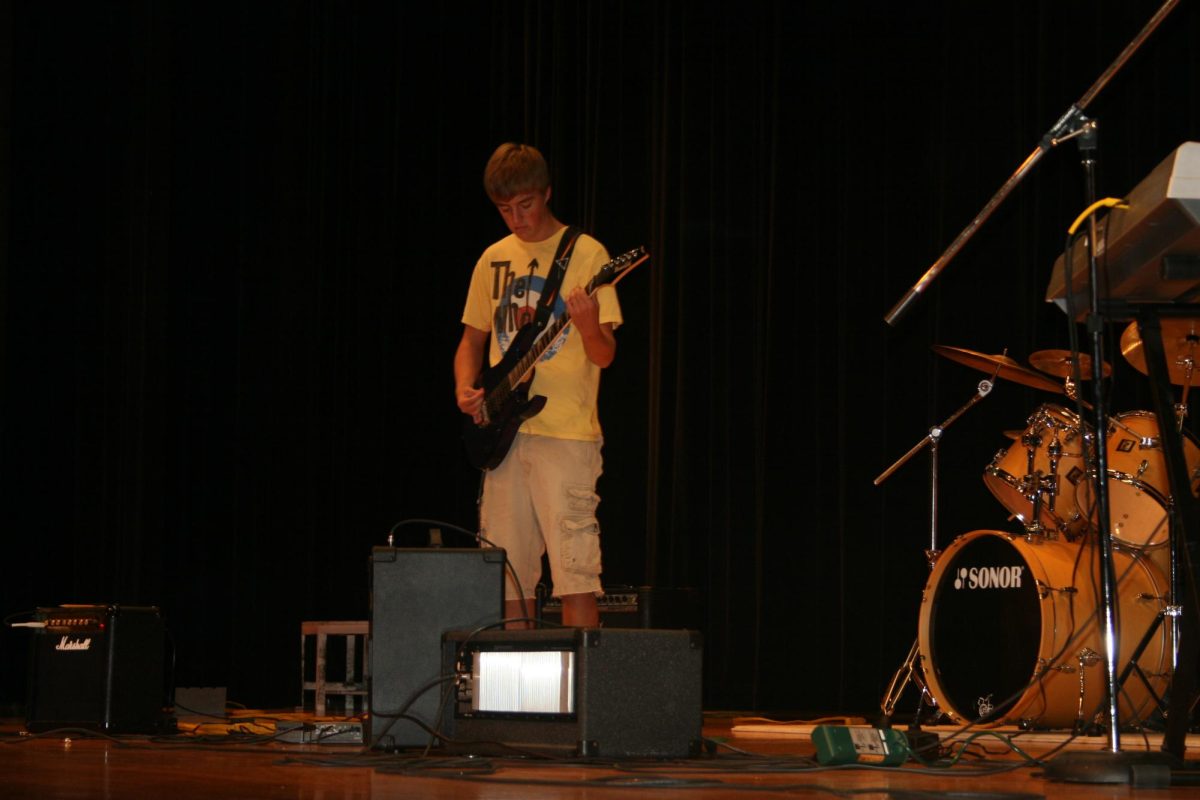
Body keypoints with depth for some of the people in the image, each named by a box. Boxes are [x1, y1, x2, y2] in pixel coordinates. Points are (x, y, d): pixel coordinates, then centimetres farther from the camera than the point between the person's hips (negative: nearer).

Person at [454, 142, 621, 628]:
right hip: (504, 434, 5)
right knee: (507, 576, 6)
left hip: (565, 434, -5)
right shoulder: (494, 259, 13)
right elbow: (472, 339, 22)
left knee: (575, 574, -12)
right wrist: (465, 389, 2)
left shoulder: (585, 254, -2)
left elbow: (605, 356, -8)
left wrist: (589, 327, -30)